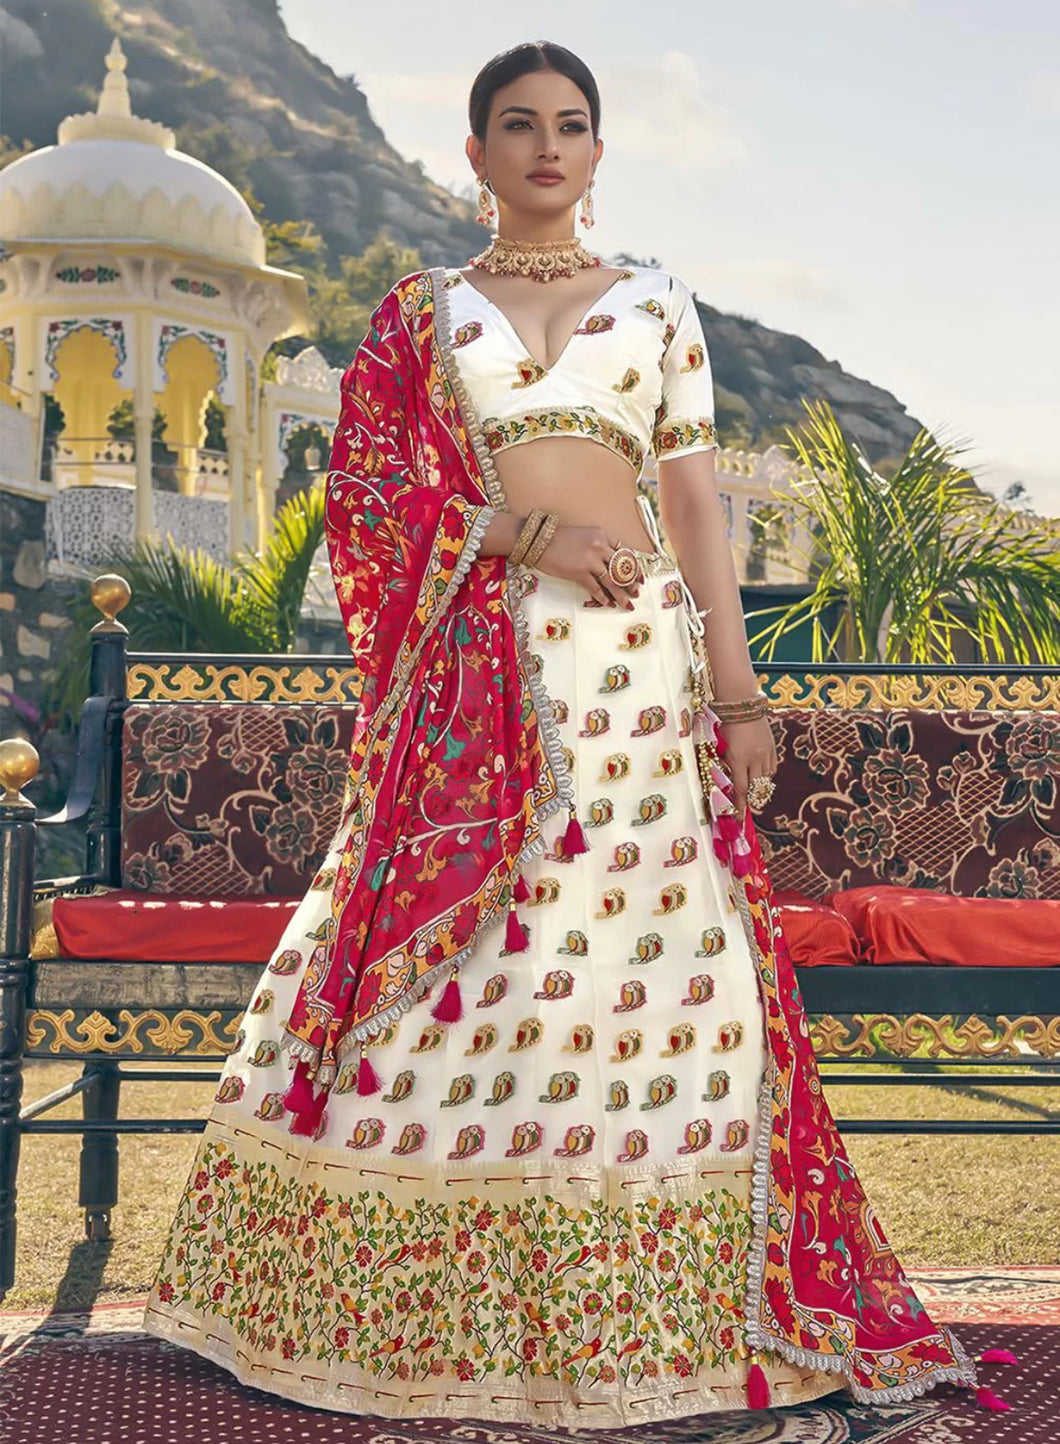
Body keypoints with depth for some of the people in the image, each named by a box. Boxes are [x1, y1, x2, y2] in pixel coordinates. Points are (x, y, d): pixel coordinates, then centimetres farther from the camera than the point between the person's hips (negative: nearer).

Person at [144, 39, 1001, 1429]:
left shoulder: (659, 303, 15)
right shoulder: (419, 310, 15)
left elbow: (696, 498, 9)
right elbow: (373, 482, 4)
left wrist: (736, 689, -1)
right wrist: (526, 532, -11)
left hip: (639, 659, 0)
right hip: (474, 664, 0)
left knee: (641, 956, -4)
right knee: (447, 957, -1)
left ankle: (629, 1308, 6)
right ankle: (424, 1302, 12)